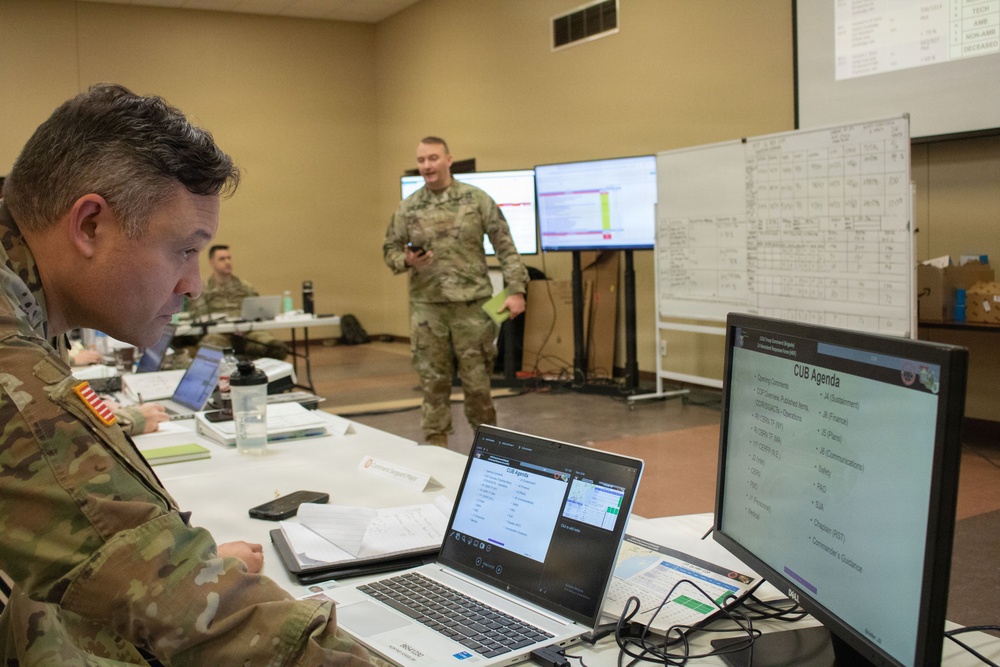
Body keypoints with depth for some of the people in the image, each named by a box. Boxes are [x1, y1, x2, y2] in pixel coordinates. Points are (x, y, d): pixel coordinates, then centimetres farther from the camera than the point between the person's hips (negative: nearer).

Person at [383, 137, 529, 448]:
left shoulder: (477, 199, -1)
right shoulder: (408, 207, 4)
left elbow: (505, 247, -2)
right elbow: (390, 250, 10)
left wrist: (516, 290, -8)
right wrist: (407, 261, -13)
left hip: (471, 304, -2)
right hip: (427, 307, 2)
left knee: (477, 380, 4)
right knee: (433, 381, 7)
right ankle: (436, 447, 18)